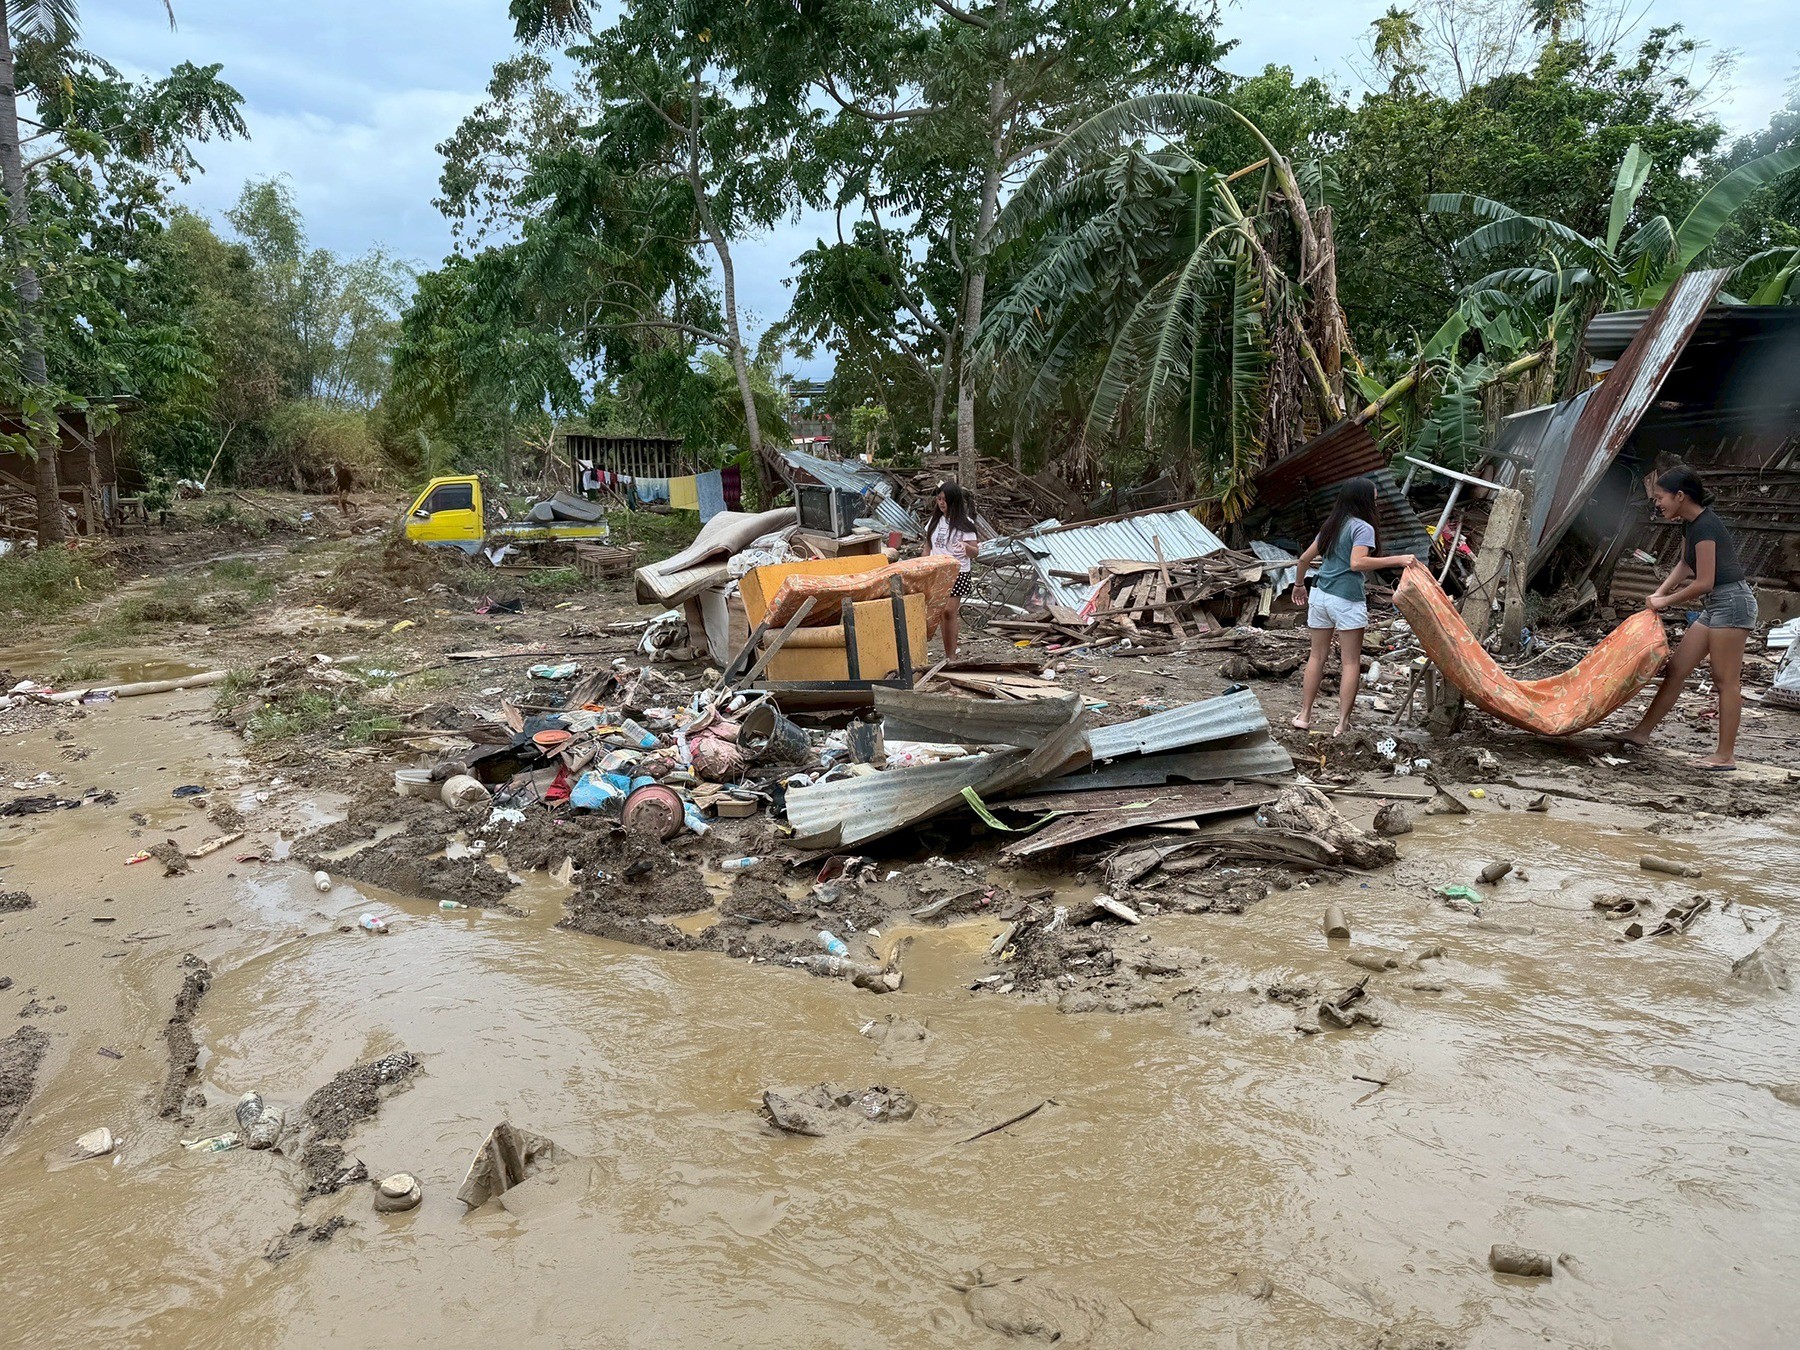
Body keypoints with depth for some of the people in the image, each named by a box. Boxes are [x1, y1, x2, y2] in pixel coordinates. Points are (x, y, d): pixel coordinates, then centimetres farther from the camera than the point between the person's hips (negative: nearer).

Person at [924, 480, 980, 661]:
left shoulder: (964, 523, -8)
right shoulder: (935, 520, 8)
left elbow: (975, 551, -9)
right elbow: (928, 545, 19)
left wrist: (965, 547, -31)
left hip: (957, 572, -5)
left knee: (949, 611, -12)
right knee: (942, 613, 5)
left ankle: (951, 656, -7)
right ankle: (948, 653, 13)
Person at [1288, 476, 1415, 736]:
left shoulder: (1331, 526, 13)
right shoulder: (1363, 528, -9)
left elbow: (1304, 558, 16)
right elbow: (1357, 563, -24)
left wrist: (1299, 585, 30)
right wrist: (1396, 560, -23)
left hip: (1319, 595, 7)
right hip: (1347, 600, -7)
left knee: (1317, 656, 13)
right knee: (1351, 662, 1)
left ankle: (1304, 715, 14)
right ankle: (1342, 724, -1)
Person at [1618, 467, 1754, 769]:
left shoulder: (1705, 526, -18)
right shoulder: (1690, 524, 10)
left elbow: (1703, 582, -20)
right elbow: (1685, 565, 24)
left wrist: (1665, 601, -8)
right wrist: (1660, 592, 11)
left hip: (1731, 602, -10)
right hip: (1714, 606, 10)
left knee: (1726, 680, -6)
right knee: (1676, 669, 10)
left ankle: (1726, 755, -1)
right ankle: (1642, 732, 15)